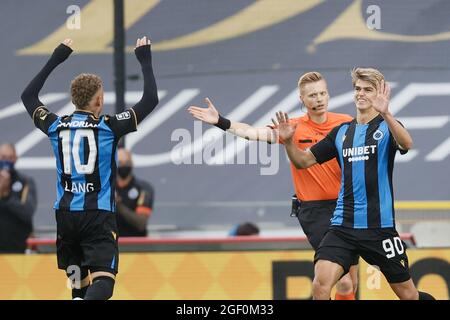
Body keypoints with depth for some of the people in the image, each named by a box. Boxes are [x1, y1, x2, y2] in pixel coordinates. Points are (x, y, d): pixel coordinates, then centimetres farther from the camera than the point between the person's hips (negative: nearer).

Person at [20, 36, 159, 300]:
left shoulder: (56, 126, 6)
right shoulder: (108, 127, -5)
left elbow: (29, 96, 24)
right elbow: (151, 99, -2)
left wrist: (56, 59, 29)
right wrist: (145, 60, 9)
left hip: (65, 214, 5)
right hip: (98, 215, -5)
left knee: (79, 283, 14)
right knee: (103, 280, -14)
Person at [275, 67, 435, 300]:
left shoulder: (387, 127, -1)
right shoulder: (341, 132, 12)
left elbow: (406, 144, -25)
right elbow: (304, 161, 17)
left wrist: (385, 114, -41)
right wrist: (288, 141, -4)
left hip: (380, 226, -3)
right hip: (343, 226, 3)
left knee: (407, 294, 7)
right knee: (320, 285, -18)